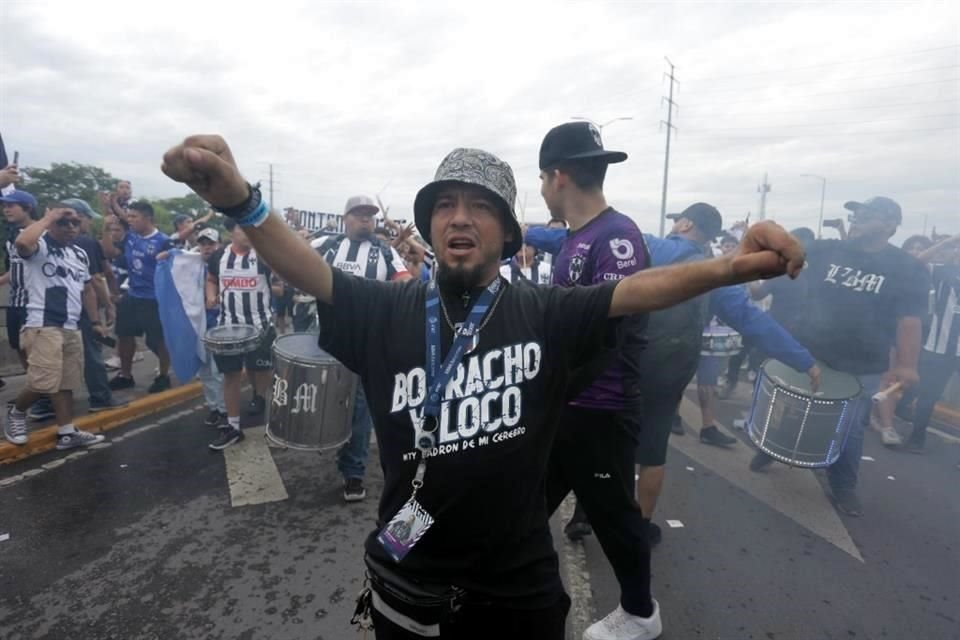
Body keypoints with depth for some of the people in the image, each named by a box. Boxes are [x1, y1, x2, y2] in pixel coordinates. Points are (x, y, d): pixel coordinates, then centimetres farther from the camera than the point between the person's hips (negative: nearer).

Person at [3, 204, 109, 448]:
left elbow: (87, 290, 23)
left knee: (67, 384, 10)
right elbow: (22, 243, -34)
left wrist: (95, 322, 19)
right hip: (43, 326, -7)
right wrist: (48, 218, -19)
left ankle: (67, 433, 16)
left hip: (71, 328, 7)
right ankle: (16, 412, 19)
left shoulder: (80, 254, 15)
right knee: (43, 383, -10)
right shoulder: (39, 246, -7)